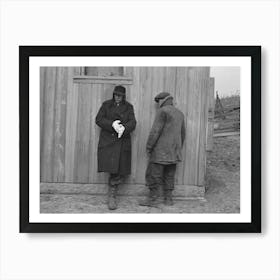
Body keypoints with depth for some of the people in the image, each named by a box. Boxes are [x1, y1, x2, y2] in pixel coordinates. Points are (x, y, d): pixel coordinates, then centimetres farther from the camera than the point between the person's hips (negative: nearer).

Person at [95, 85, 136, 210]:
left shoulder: (128, 107, 11)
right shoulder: (106, 105, 9)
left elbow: (132, 123, -1)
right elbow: (98, 119, -1)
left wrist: (124, 128, -23)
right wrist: (112, 124, -17)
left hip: (122, 142, 1)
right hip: (107, 140, -1)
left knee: (119, 170, -1)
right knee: (112, 169, -11)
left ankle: (112, 196, 17)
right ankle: (112, 195, 9)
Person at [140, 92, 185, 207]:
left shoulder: (162, 111, -11)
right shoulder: (179, 113, 14)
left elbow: (155, 131, -18)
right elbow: (182, 133, 18)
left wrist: (148, 146, -11)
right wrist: (178, 149, 26)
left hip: (161, 150, -8)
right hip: (173, 152, 8)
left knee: (153, 174, -1)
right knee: (169, 175, 13)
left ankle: (153, 199, 3)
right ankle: (168, 198, 17)